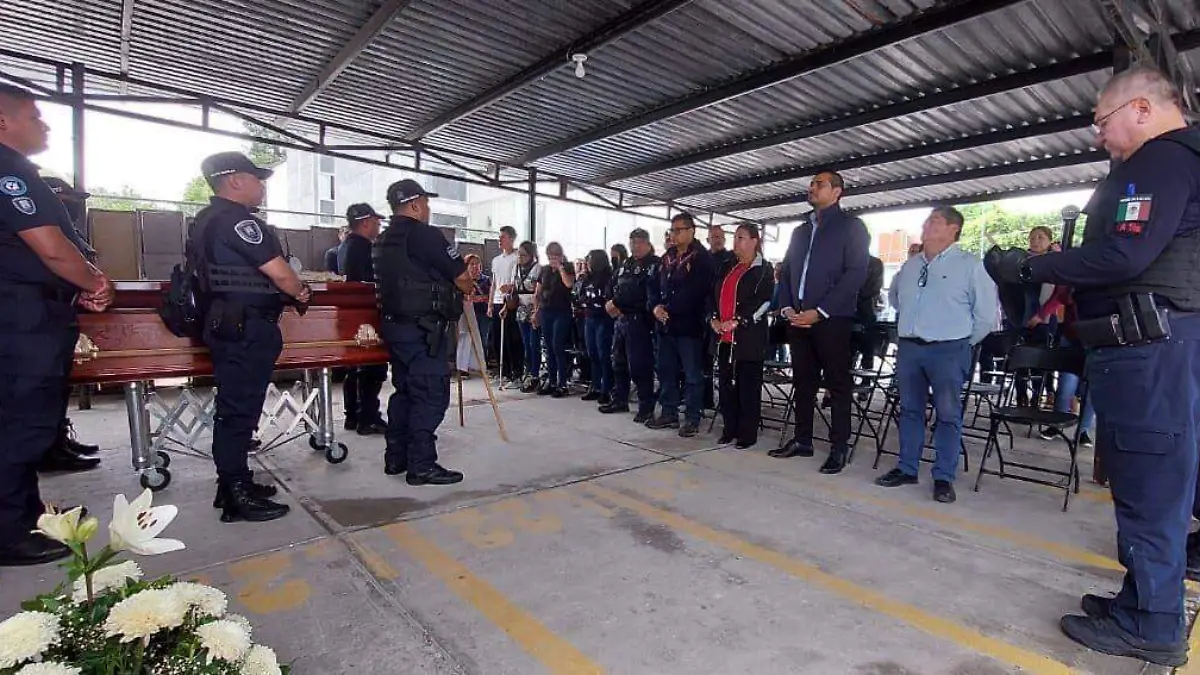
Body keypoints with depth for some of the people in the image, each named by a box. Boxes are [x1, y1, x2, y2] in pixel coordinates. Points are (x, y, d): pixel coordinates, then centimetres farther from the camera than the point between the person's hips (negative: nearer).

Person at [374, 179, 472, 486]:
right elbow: (462, 279, -10)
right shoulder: (426, 235, -12)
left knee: (404, 390, 16)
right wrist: (468, 287, 13)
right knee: (431, 394, -5)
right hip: (422, 328, -9)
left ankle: (396, 458, 22)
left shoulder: (384, 240, 15)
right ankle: (422, 465, -3)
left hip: (394, 324, 9)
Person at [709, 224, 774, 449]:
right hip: (724, 337, 6)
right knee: (727, 384, 8)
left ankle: (748, 433, 8)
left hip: (749, 336, -6)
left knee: (748, 386, -1)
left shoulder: (764, 270, 0)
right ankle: (730, 429, 19)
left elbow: (764, 302, -11)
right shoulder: (729, 269, 19)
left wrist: (736, 322, -17)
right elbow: (716, 296, 19)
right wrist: (714, 319, 1)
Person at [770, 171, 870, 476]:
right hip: (798, 319, 6)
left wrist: (819, 312, -16)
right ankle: (802, 440, 19)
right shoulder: (800, 231, 21)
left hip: (832, 319, -6)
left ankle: (839, 448, 7)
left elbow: (856, 273, -9)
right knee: (802, 382, 10)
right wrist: (787, 308, 0)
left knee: (837, 384, 0)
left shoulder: (851, 226, 2)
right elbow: (786, 272, 19)